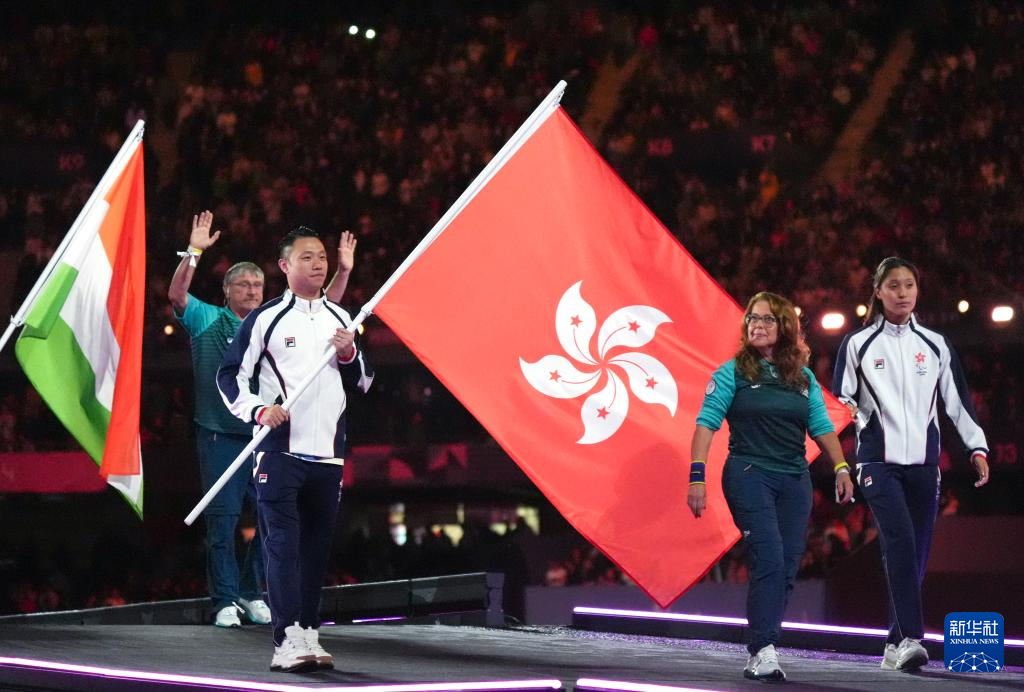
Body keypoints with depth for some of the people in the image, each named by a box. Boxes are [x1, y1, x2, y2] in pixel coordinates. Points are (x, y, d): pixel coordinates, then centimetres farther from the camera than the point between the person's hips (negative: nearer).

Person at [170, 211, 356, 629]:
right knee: (222, 520, -3)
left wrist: (343, 271, 0)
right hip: (220, 438, -4)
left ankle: (252, 592, 18)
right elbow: (176, 296, -11)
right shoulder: (208, 321, 4)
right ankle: (225, 601, 4)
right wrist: (193, 253, -24)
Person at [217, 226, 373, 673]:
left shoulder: (340, 319, 15)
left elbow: (362, 383, 21)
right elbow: (229, 376, 0)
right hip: (279, 449, -5)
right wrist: (259, 410, -16)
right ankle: (288, 641, -16)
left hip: (328, 451, 5)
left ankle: (309, 634, 14)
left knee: (317, 546, 7)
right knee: (283, 543, -11)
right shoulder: (265, 318, 0)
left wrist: (349, 355, 1)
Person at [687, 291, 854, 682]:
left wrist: (841, 468, 3)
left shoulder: (803, 378, 14)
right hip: (749, 473, -5)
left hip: (794, 479, 5)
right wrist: (697, 475, -13)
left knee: (787, 566, 1)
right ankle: (763, 652, -22)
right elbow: (707, 423, -4)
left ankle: (760, 653, 8)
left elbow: (821, 427, 15)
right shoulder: (733, 373, 2)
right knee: (769, 558, -19)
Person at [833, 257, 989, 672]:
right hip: (879, 461, -3)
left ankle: (896, 644, 12)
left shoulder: (935, 345, 13)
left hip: (924, 462, 3)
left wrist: (978, 448, 6)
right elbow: (839, 399, 8)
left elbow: (957, 400, 14)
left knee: (916, 552, 2)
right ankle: (910, 638, -29)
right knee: (900, 541, -22)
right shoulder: (858, 344, 6)